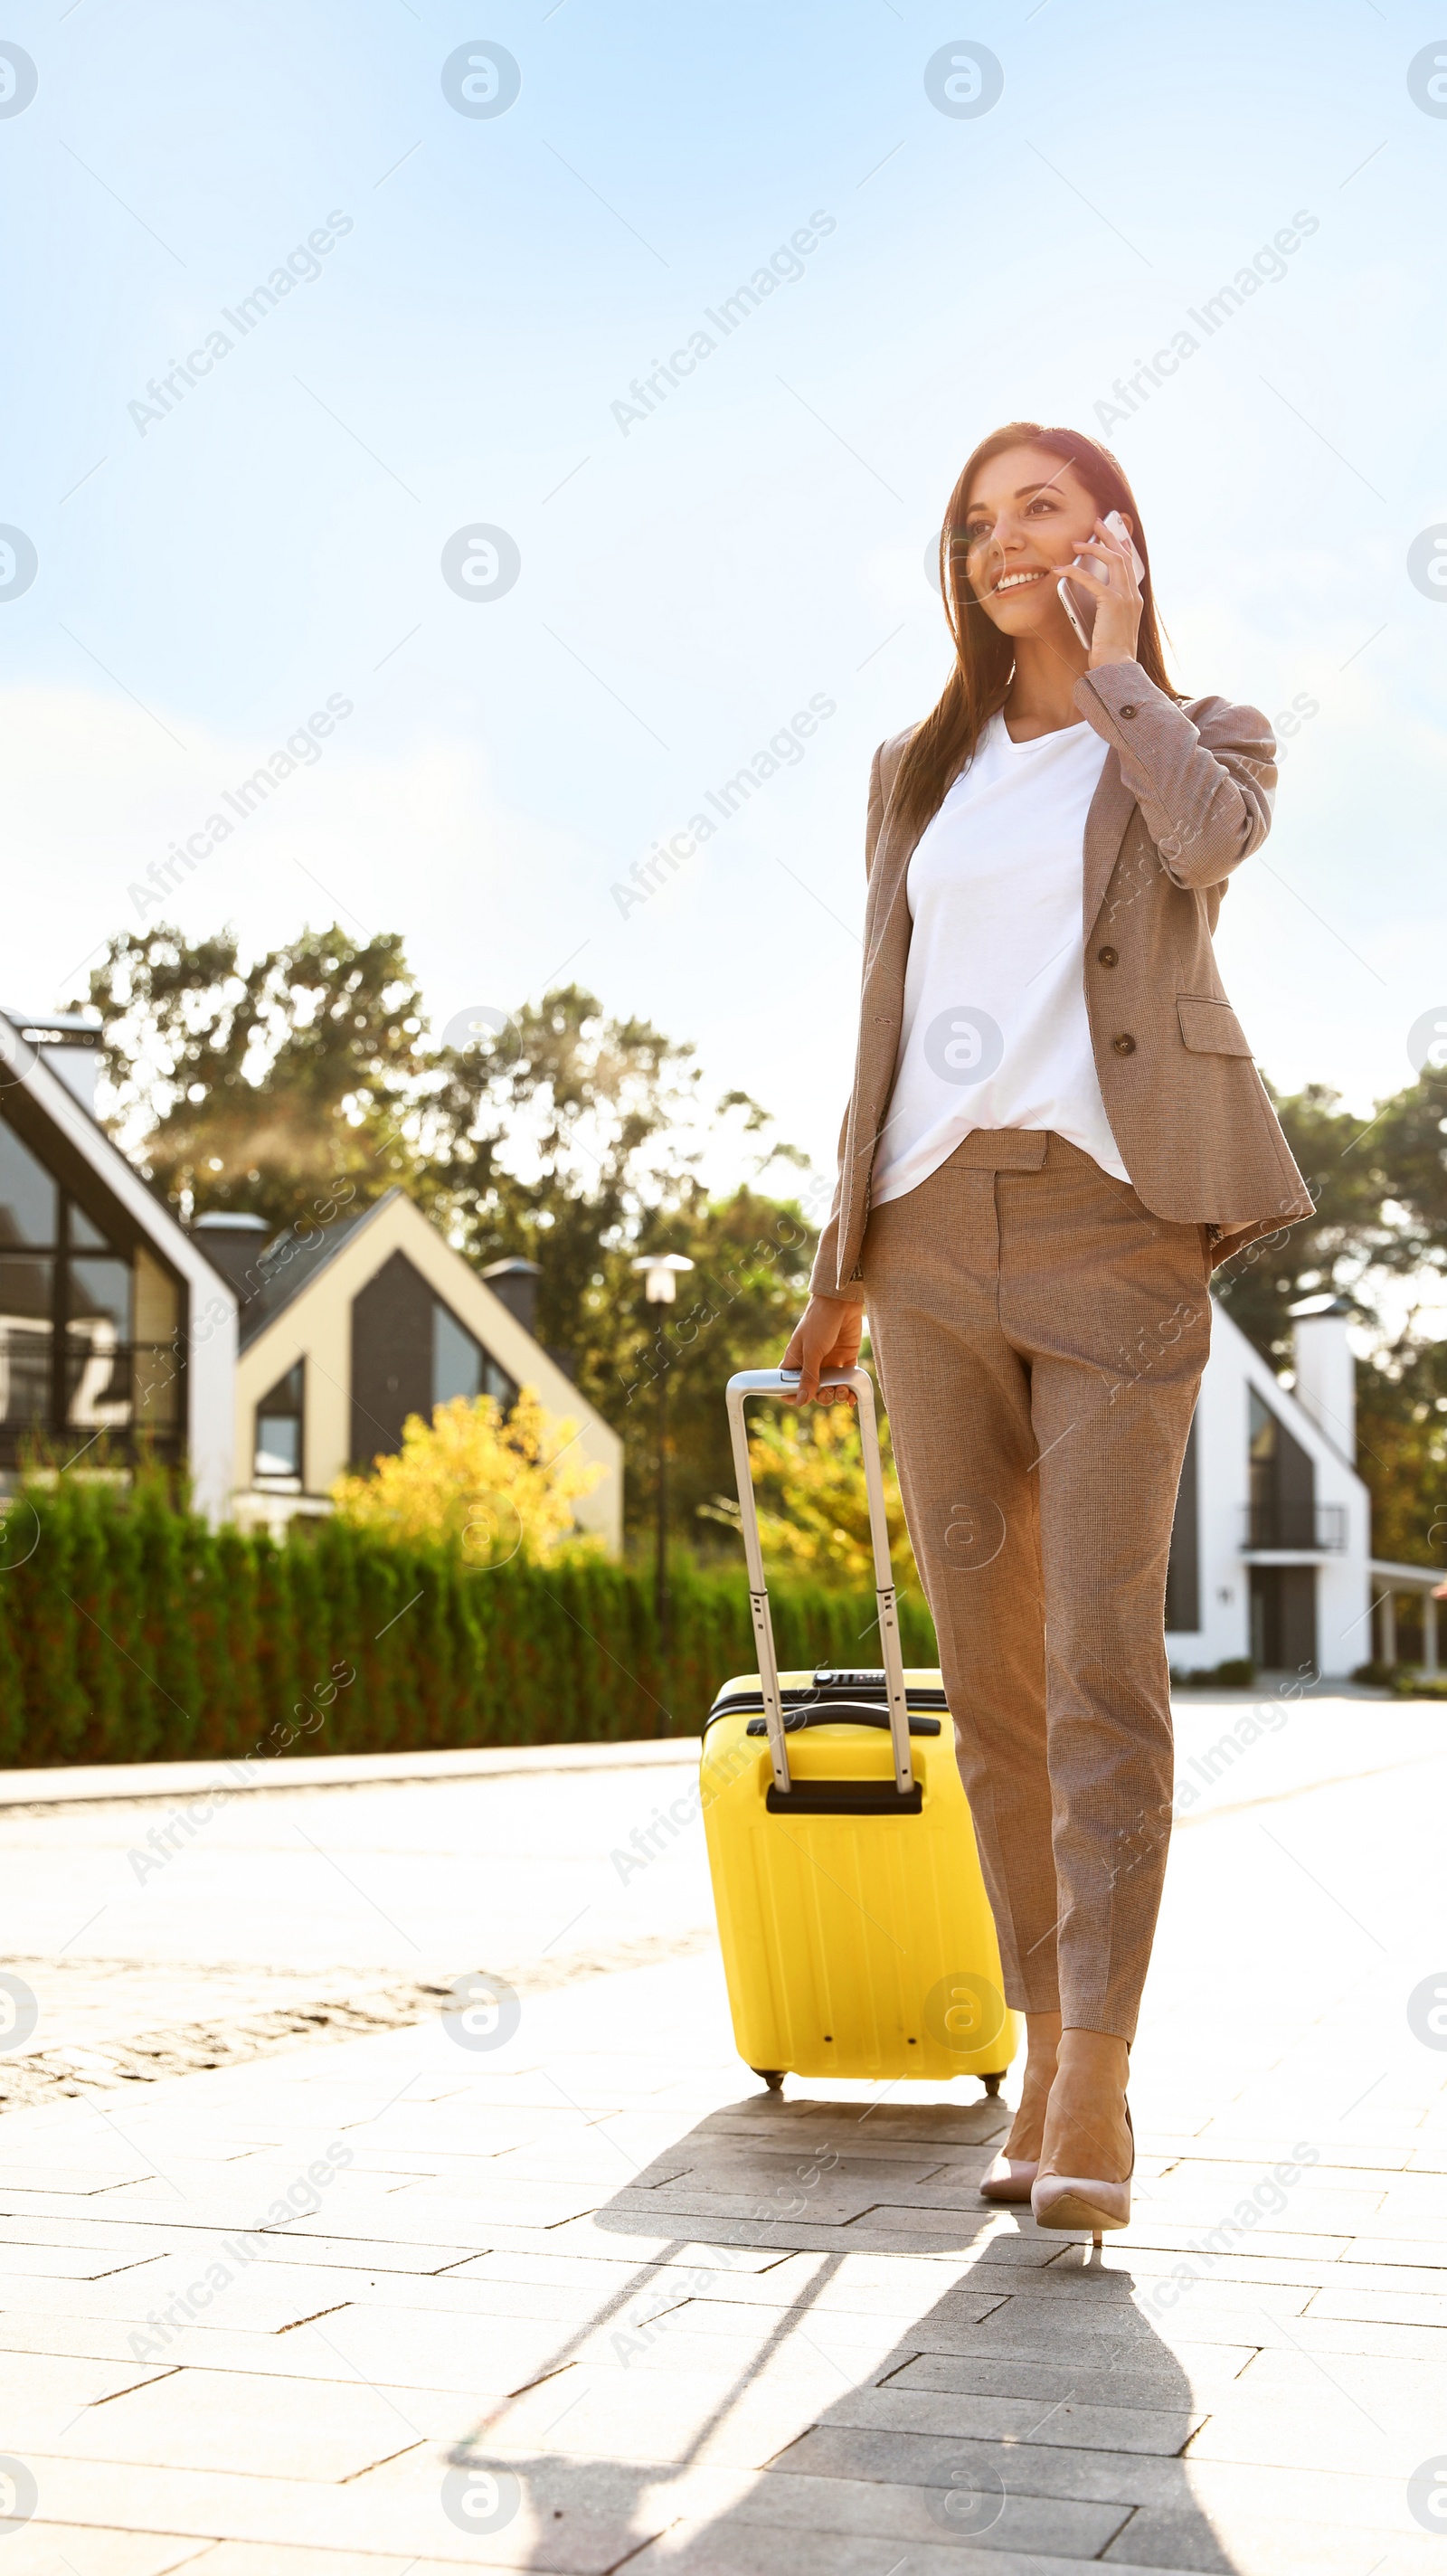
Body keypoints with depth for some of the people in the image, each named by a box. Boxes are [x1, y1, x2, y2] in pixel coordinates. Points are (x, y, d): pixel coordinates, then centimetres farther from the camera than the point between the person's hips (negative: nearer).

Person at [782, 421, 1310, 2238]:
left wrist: (1115, 662, 1)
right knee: (987, 1671, 2)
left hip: (1112, 1222, -4)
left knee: (1101, 1656, -14)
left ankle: (1097, 2097, -13)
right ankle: (1043, 2055, 12)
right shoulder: (919, 773, 20)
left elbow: (1216, 833, -15)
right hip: (936, 1230, 4)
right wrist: (843, 1263, 12)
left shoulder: (1200, 737, 12)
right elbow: (886, 1028, 18)